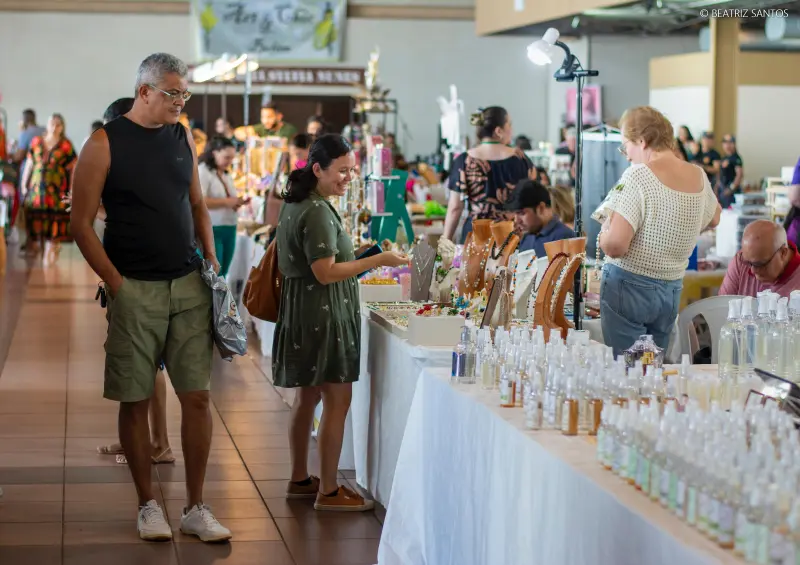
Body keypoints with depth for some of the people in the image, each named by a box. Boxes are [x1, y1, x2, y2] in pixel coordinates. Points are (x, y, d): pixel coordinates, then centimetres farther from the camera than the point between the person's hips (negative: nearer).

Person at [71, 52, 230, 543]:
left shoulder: (183, 138, 9)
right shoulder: (106, 144, -5)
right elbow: (82, 223, -6)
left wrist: (210, 256, 6)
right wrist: (116, 282, -11)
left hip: (189, 285, 4)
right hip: (135, 290, -4)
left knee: (197, 395, 1)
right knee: (135, 401, 3)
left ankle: (196, 508, 11)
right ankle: (149, 505, 17)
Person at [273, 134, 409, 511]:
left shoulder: (296, 204, 13)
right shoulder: (318, 212, -18)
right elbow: (325, 272, -22)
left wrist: (356, 253, 23)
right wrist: (378, 261, -23)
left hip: (303, 310, 11)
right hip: (323, 313, -11)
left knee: (307, 396, 17)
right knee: (337, 400, -5)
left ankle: (299, 480, 26)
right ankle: (328, 491, -1)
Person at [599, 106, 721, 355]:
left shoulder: (637, 176, -18)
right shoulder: (698, 176, 2)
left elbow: (615, 246, -25)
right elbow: (713, 218, 25)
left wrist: (604, 230, -4)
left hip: (629, 286, -7)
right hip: (672, 289, 7)